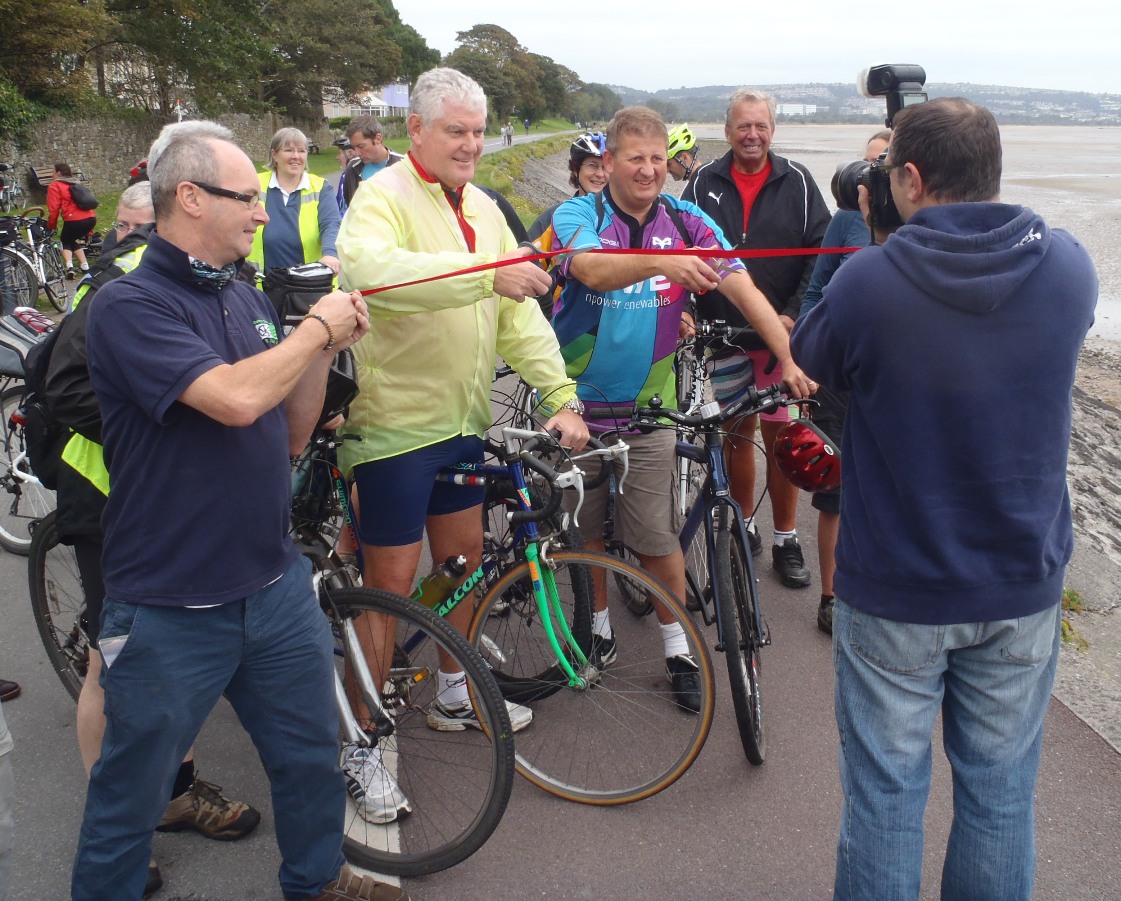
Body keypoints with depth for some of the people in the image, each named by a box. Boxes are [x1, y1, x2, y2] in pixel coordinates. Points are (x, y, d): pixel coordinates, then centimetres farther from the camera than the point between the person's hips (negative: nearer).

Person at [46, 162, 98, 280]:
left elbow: (53, 209, -3)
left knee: (65, 241, 20)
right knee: (73, 240, 29)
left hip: (74, 220, -6)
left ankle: (69, 266, -3)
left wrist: (51, 226, 11)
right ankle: (85, 266, 16)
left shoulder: (55, 186, 6)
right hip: (91, 218, 6)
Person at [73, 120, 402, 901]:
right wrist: (316, 327, -15)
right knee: (132, 792, 12)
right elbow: (235, 399, -31)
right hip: (171, 611, -7)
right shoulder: (131, 306, -16)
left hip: (276, 587, 7)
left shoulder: (250, 300, 7)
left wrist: (329, 345, -4)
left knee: (312, 754, 21)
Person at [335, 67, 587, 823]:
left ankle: (455, 696, 41)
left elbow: (519, 314, 6)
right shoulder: (383, 199, -13)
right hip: (395, 422, -8)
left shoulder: (483, 210, 11)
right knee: (391, 583, -1)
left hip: (462, 419, 8)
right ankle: (359, 747, 15)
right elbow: (372, 268, -37)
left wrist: (561, 395, -6)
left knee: (464, 556, 19)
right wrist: (487, 274, -45)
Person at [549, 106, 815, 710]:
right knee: (585, 526, 13)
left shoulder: (687, 223, -1)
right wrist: (664, 262, -47)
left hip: (646, 409, 0)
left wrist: (790, 361, -21)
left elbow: (744, 290, -9)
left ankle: (678, 650, 20)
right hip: (577, 403, 0)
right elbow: (594, 270, -29)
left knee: (657, 536, 3)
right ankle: (598, 628, 34)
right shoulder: (576, 215, -8)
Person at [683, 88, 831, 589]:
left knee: (779, 436, 3)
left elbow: (820, 252, 0)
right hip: (722, 335, 1)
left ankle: (786, 539, 16)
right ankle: (744, 525, 26)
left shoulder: (796, 182, 2)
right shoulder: (704, 183, 4)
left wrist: (794, 313, -10)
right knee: (737, 434, 10)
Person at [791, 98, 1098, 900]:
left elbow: (808, 361, 0)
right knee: (1001, 791, 18)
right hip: (1023, 591, 3)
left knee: (887, 789, 13)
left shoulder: (869, 283, -20)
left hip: (895, 592, -3)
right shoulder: (1069, 268, -8)